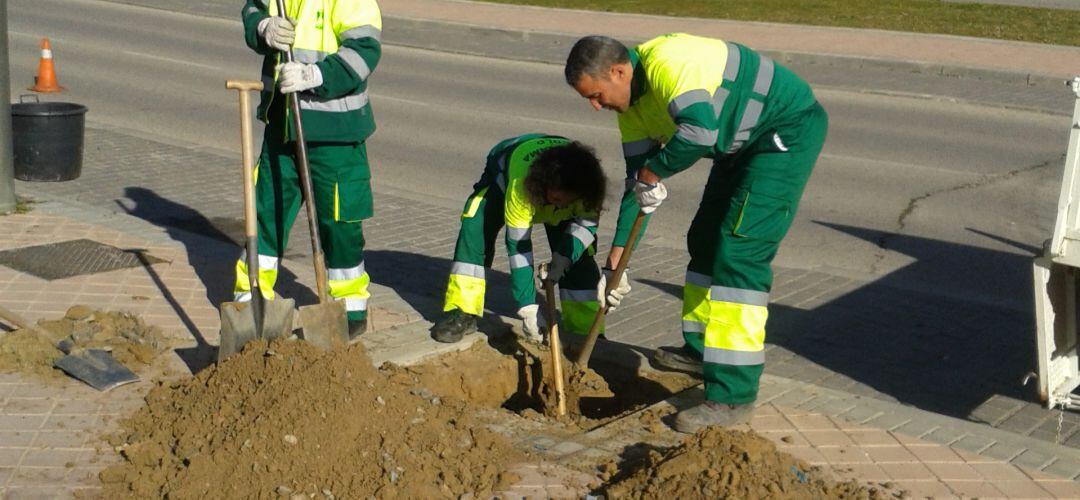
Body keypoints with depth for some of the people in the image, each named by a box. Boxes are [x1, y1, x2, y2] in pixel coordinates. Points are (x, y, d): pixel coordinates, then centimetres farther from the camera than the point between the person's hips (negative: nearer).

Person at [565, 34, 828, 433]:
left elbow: (700, 131, -45)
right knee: (705, 240, 18)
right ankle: (702, 350, 36)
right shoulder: (631, 105, 2)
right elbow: (636, 182, 8)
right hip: (743, 144, 10)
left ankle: (733, 395, -14)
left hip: (788, 131, -10)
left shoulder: (667, 62, -28)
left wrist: (652, 172, -28)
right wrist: (617, 255, 6)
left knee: (739, 251, -16)